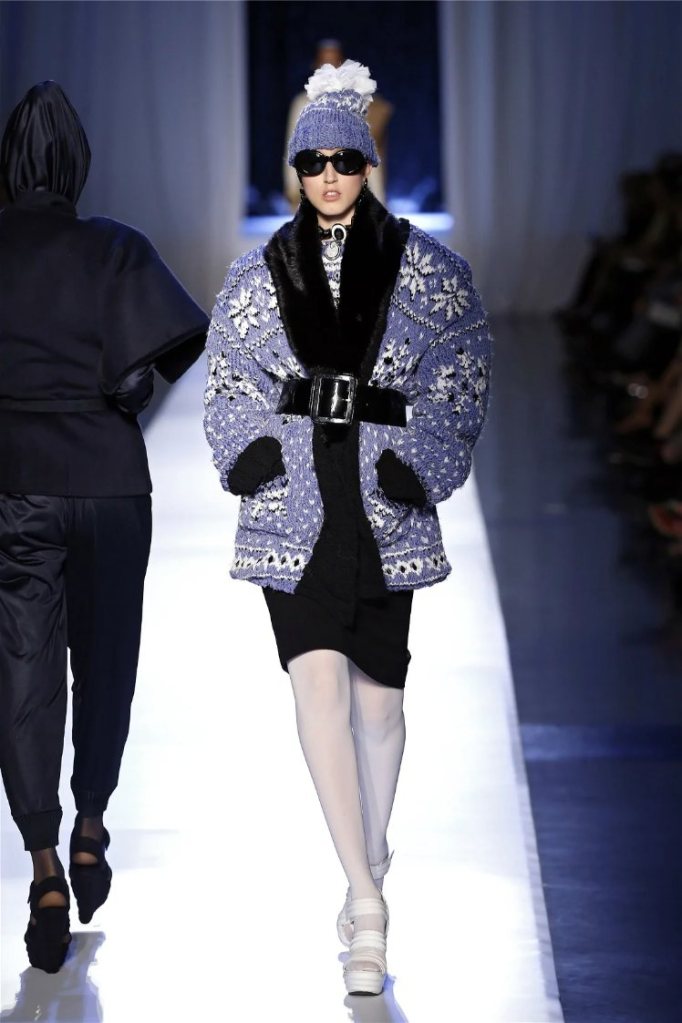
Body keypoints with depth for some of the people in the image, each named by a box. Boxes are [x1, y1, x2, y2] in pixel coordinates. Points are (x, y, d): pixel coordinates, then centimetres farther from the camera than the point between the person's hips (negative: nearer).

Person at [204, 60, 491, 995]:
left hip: (385, 503, 0)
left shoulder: (423, 268, 4)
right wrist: (251, 452, -5)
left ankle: (371, 857, 31)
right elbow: (229, 382, 13)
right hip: (293, 504, 0)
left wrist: (420, 460, -5)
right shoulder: (260, 275, 8)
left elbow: (462, 374, 7)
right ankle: (367, 902, -19)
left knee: (377, 692, 7)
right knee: (319, 678, -17)